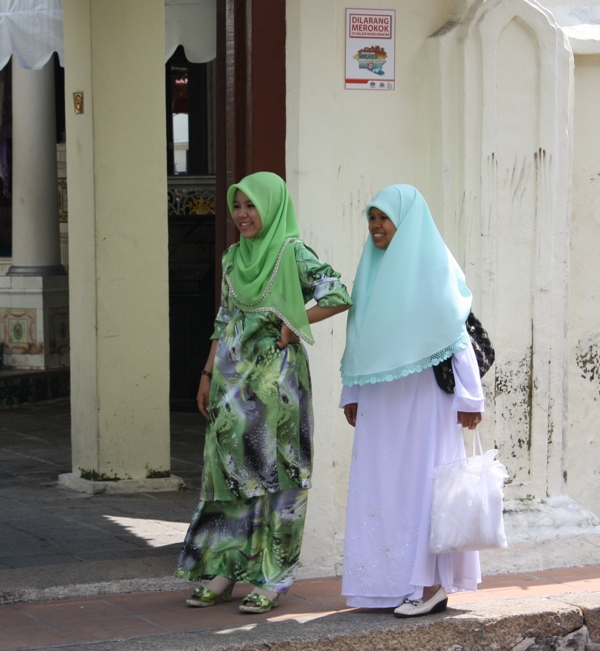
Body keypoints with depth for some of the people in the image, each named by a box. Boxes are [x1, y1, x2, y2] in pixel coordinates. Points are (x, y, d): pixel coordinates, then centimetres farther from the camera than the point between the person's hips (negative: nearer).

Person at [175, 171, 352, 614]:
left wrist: (293, 324, -12)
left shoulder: (292, 253, -8)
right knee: (229, 468, 7)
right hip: (233, 374, 6)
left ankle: (270, 580, 4)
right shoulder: (234, 258, 12)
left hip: (276, 374, -6)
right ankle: (224, 571, 14)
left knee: (273, 471, -2)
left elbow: (339, 295, -14)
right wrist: (208, 374, 13)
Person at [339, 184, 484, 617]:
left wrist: (470, 397, -12)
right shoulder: (375, 268, 12)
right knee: (382, 482, 5)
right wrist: (353, 394, 14)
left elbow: (457, 334, -10)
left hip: (423, 393, -7)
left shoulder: (433, 265, -7)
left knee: (422, 481, -5)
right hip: (381, 396, 7)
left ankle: (433, 585, 0)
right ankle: (394, 581, 11)